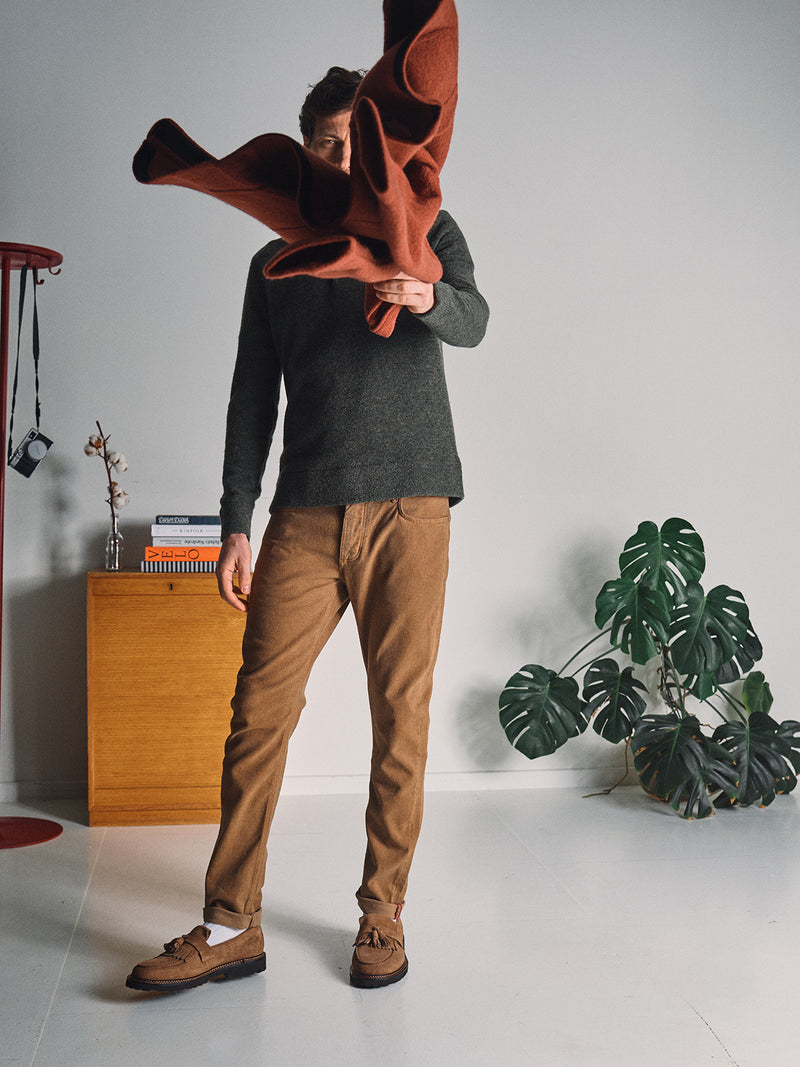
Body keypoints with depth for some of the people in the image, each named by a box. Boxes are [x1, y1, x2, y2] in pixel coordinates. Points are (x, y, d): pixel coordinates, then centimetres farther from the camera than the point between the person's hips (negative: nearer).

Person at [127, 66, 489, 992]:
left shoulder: (426, 231, 12)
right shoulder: (276, 263, 18)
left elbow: (473, 321, -8)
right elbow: (251, 403, 15)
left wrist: (428, 297, -33)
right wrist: (235, 526, 7)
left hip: (410, 506, -2)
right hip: (307, 512, 2)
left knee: (401, 712, 0)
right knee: (260, 706, -4)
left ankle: (381, 915, 13)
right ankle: (231, 925, 6)